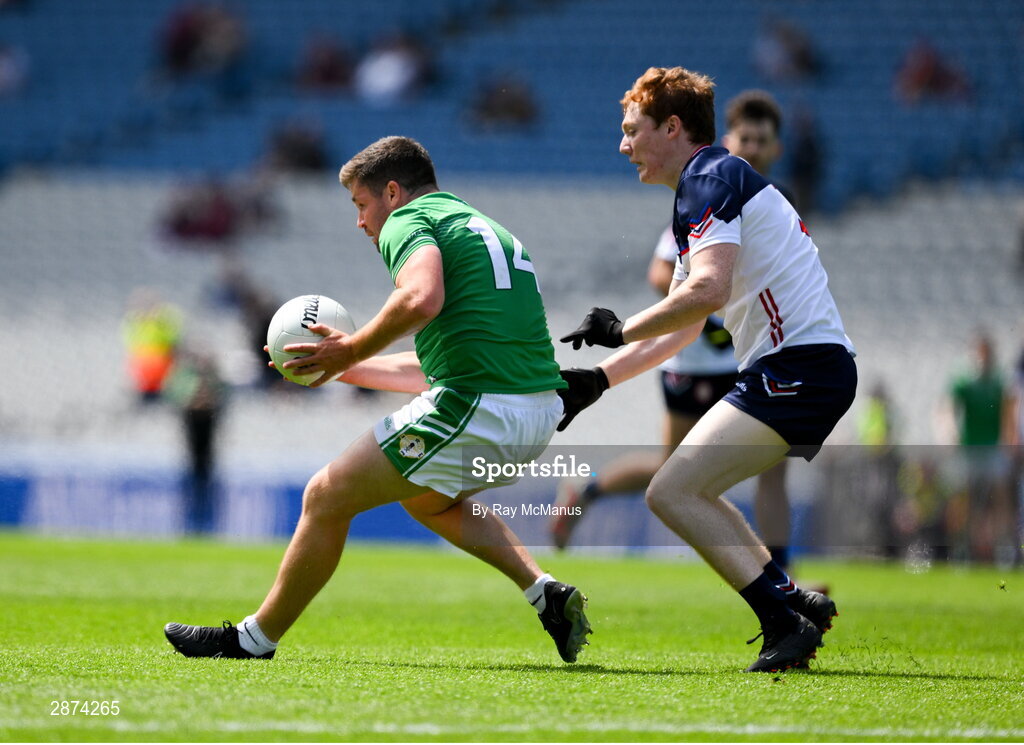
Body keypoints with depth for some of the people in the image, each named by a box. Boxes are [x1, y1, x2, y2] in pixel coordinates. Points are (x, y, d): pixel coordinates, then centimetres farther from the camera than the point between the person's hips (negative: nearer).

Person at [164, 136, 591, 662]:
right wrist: (347, 369, 34)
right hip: (543, 410, 9)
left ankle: (254, 638, 14)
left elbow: (421, 299, -25)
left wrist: (351, 350, -11)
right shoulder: (483, 228, 28)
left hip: (478, 409, -9)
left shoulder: (408, 221, 0)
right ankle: (546, 593, 18)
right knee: (427, 497, 35)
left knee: (326, 498, 4)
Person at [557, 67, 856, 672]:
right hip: (797, 368, 10)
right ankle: (796, 602, 14)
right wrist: (598, 380, 23)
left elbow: (707, 291, -24)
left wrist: (622, 331, -12)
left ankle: (787, 622, -19)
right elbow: (683, 327, 28)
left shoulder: (710, 179, -9)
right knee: (687, 492, 19)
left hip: (799, 366, -10)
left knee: (672, 492, -15)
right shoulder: (710, 184, 23)